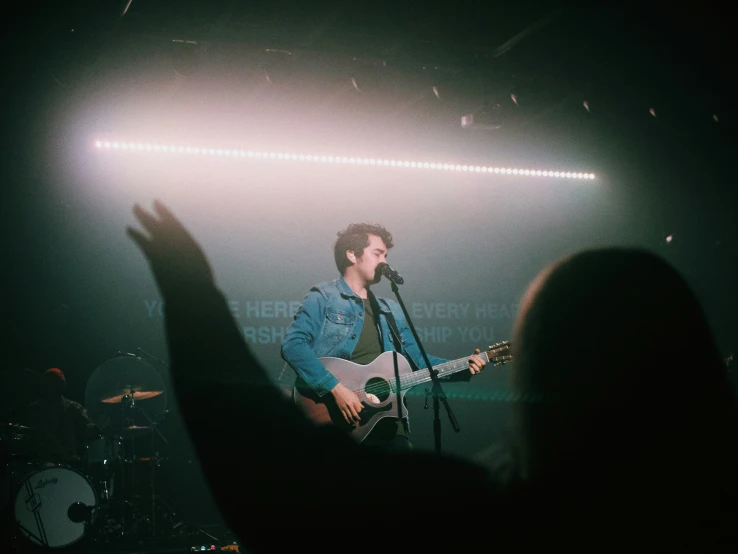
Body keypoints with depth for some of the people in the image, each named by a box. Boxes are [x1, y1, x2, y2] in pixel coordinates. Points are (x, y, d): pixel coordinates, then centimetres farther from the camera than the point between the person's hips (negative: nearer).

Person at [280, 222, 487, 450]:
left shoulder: (391, 311, 20)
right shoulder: (324, 297, 0)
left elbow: (419, 360, 21)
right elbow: (293, 344, -14)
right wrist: (336, 388, -20)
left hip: (384, 417, 6)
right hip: (332, 417, -6)